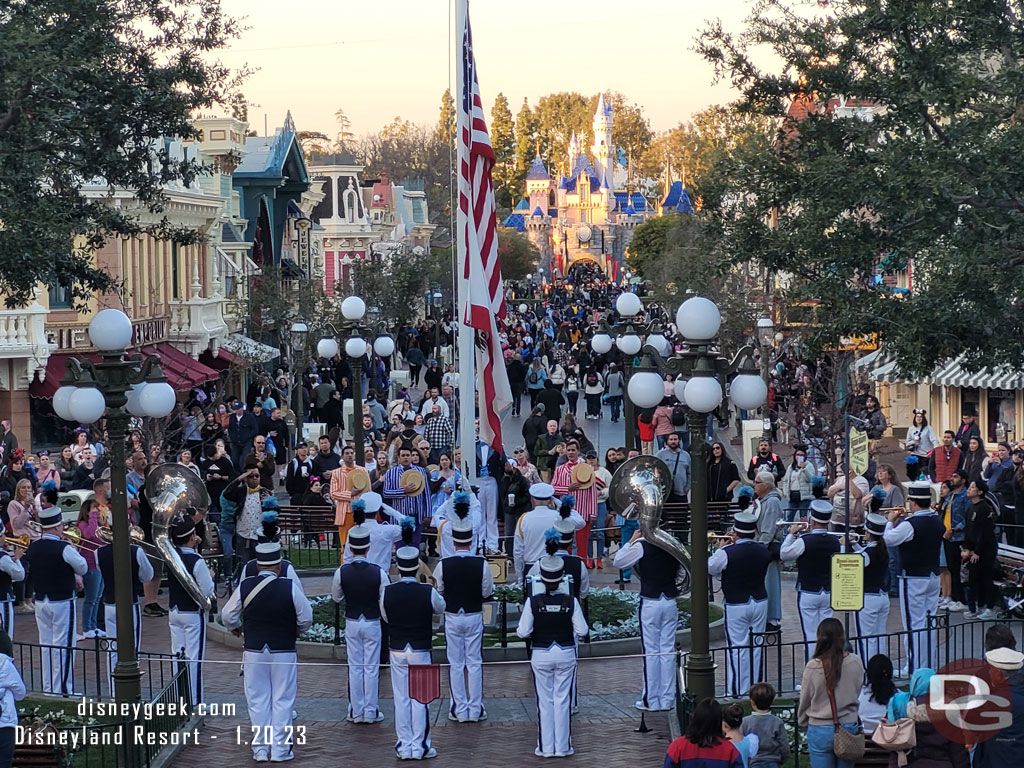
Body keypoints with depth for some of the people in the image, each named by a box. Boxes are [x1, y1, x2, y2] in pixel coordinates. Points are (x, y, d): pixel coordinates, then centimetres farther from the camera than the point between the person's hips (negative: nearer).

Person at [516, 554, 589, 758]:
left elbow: (523, 631, -14)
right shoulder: (570, 601, -10)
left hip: (541, 655, -1)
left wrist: (520, 629, 8)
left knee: (545, 701, 10)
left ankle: (546, 747, 13)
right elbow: (582, 630, -7)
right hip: (566, 654, 1)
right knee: (563, 700, 9)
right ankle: (563, 747, 13)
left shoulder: (533, 601, -13)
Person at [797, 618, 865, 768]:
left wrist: (802, 720, 19)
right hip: (848, 726, 2)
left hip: (820, 730, -2)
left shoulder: (813, 667, -12)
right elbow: (858, 691, 8)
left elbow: (805, 699, 1)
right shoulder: (855, 663, -8)